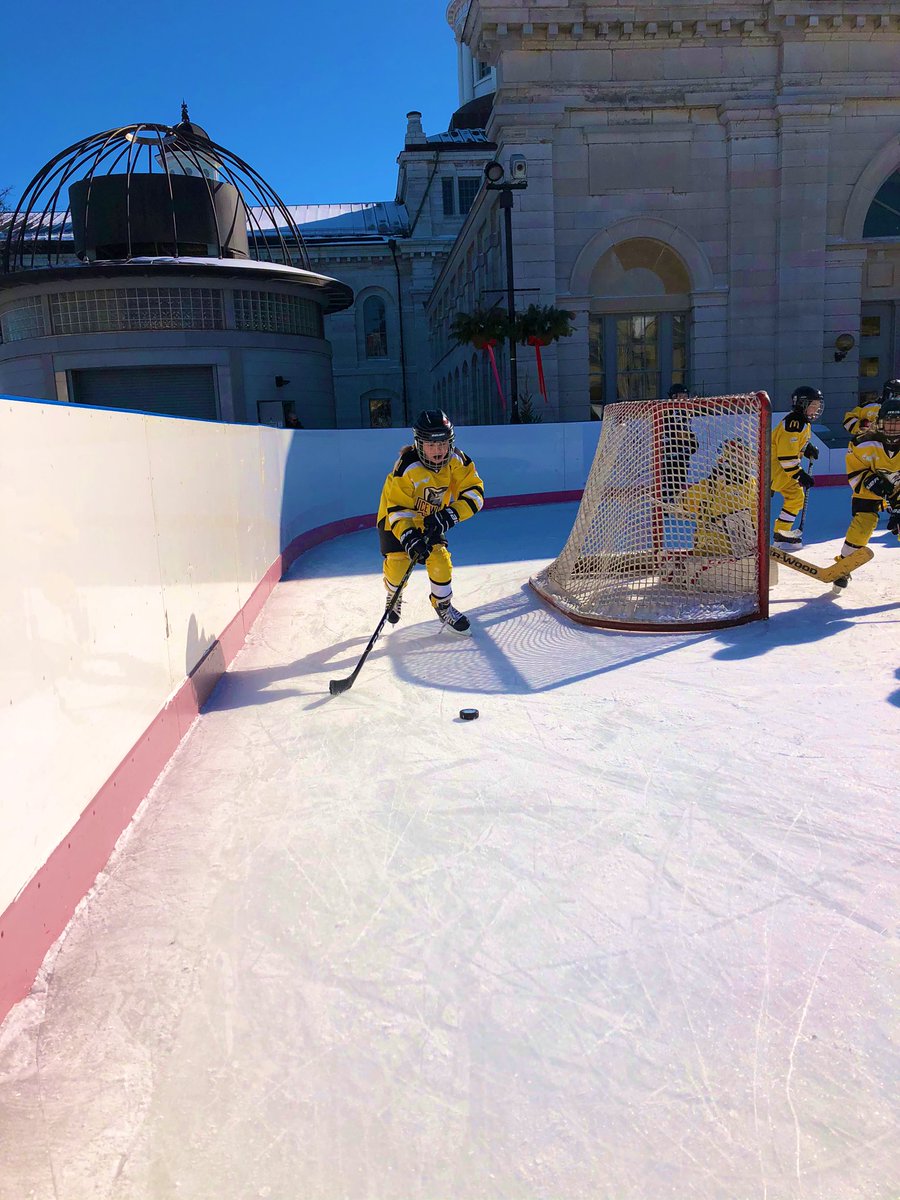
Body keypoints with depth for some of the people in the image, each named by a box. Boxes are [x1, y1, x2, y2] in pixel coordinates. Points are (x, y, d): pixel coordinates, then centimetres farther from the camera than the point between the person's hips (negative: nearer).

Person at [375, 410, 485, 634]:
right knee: (397, 565, -10)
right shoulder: (407, 468, -35)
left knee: (440, 561, -8)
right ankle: (393, 596, 27)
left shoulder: (457, 461, -22)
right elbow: (397, 509, -31)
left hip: (432, 520, 3)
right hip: (397, 520, -3)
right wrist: (408, 538, -45)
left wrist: (449, 516, -36)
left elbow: (474, 493, -21)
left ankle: (443, 606, 20)